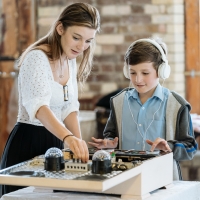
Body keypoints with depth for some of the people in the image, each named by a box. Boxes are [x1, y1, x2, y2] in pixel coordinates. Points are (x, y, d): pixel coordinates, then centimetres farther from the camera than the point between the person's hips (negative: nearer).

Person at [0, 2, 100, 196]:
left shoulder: (70, 61, 5)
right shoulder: (37, 58, -21)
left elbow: (68, 108, 9)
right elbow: (38, 106, -36)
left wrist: (79, 144, -7)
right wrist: (68, 138, -52)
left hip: (55, 142, 8)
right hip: (28, 144, -8)